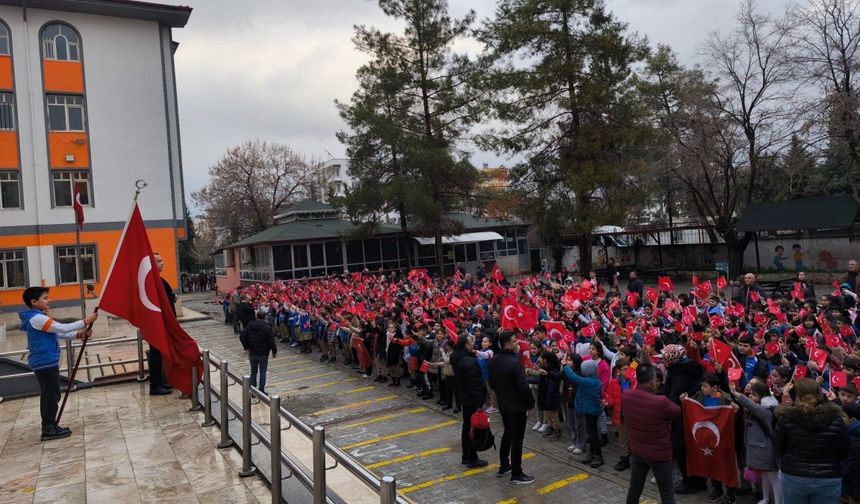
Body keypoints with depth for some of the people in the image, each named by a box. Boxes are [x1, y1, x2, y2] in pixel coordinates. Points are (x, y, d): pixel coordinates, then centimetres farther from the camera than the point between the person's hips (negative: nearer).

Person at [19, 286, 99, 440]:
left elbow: (58, 333, 15)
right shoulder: (36, 318, -18)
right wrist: (85, 321, -17)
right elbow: (63, 328, -22)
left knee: (48, 395, 14)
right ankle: (49, 429, 1)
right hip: (46, 363, -11)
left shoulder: (39, 318, 15)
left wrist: (78, 334, 4)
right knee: (52, 395, -4)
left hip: (44, 363, 11)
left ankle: (48, 426, 21)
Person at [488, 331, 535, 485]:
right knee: (517, 439, 2)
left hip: (502, 404, 8)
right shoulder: (515, 362, -25)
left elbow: (491, 383, 11)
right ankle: (516, 474, 10)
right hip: (517, 406, -8)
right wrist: (531, 403, -9)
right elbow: (523, 386, -23)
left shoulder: (494, 361, 1)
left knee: (507, 433, 23)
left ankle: (503, 467, 32)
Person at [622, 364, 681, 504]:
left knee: (634, 489, 20)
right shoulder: (661, 402, -32)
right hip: (659, 454, -5)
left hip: (636, 451, 5)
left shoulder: (625, 395, -15)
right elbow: (678, 412, -10)